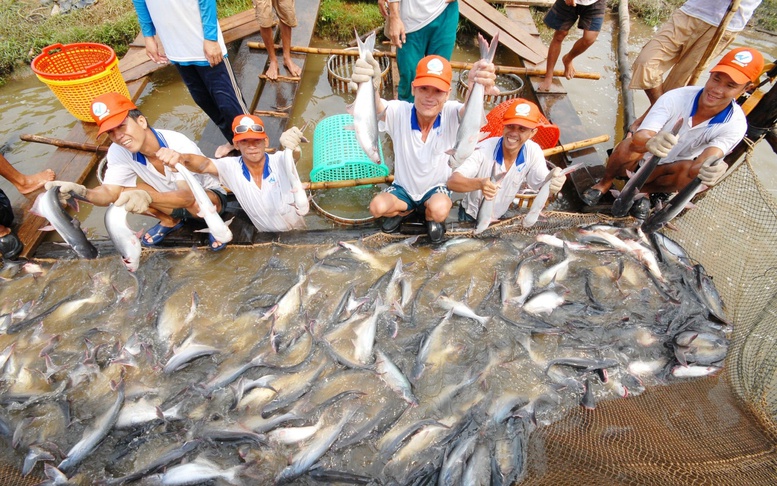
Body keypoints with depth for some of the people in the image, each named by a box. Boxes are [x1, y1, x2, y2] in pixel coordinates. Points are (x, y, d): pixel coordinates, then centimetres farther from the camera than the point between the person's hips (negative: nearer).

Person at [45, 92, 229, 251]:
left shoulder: (179, 145, -32)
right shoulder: (118, 152, -16)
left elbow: (188, 196, -41)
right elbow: (109, 192, -20)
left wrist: (148, 196, -58)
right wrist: (82, 192, -41)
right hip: (171, 199, 6)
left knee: (197, 204, -39)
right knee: (124, 194, -16)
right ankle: (171, 221, 11)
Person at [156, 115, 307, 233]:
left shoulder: (279, 161, -20)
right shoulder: (231, 168, -14)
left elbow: (293, 156, -39)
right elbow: (204, 165, -29)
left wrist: (291, 143, -64)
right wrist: (180, 157, -51)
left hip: (297, 231, -1)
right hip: (267, 236, 2)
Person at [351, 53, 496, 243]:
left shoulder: (451, 114, -21)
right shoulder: (399, 112, -21)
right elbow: (374, 107, -42)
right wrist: (368, 86, -67)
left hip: (436, 188, -1)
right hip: (403, 188, 2)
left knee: (439, 210, -33)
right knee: (377, 207, -24)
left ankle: (431, 218, 9)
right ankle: (405, 210, 13)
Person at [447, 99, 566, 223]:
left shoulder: (534, 152, -14)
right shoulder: (484, 149, -25)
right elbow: (452, 182, -35)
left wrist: (552, 182, -38)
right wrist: (479, 184, -55)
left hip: (499, 218, 3)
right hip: (471, 217, -3)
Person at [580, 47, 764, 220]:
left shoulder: (735, 124, -17)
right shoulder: (676, 97, -23)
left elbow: (699, 166, -32)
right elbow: (639, 138, -36)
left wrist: (709, 170, -57)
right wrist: (650, 143, -60)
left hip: (669, 169, 2)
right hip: (639, 160, -2)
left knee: (690, 171, -32)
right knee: (628, 145, -34)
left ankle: (644, 190, -2)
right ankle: (605, 182, -4)